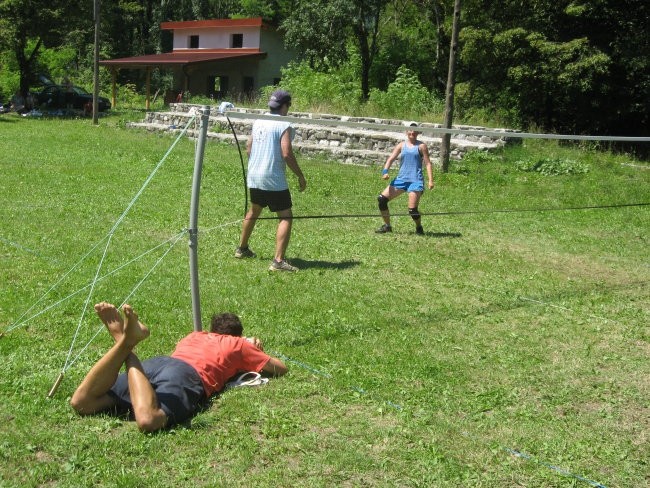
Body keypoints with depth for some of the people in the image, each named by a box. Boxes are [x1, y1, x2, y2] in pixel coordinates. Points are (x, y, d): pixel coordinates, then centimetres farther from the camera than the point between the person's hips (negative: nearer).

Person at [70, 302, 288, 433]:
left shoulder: (195, 335, 43)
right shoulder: (239, 344, 30)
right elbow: (281, 369, 32)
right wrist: (256, 354, 53)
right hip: (189, 374, -5)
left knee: (81, 402, -10)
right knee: (148, 420, -34)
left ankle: (125, 342, -25)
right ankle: (128, 347, -32)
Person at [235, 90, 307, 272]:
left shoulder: (258, 122, 10)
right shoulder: (284, 126, -12)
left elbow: (248, 147, 17)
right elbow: (287, 154, -20)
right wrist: (300, 176, -11)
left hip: (254, 177, 8)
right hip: (274, 180, -8)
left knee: (254, 211, 26)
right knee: (286, 217, -3)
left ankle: (242, 248, 40)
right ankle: (278, 260, -14)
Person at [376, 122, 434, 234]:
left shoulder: (421, 146, 4)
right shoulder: (401, 145, 11)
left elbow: (427, 163, 1)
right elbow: (391, 159, 4)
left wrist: (430, 180, -9)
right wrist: (385, 171, -15)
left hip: (416, 180, -4)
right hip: (401, 178, 4)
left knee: (412, 209, -13)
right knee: (382, 199, -5)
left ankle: (419, 228, 17)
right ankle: (387, 226, 9)